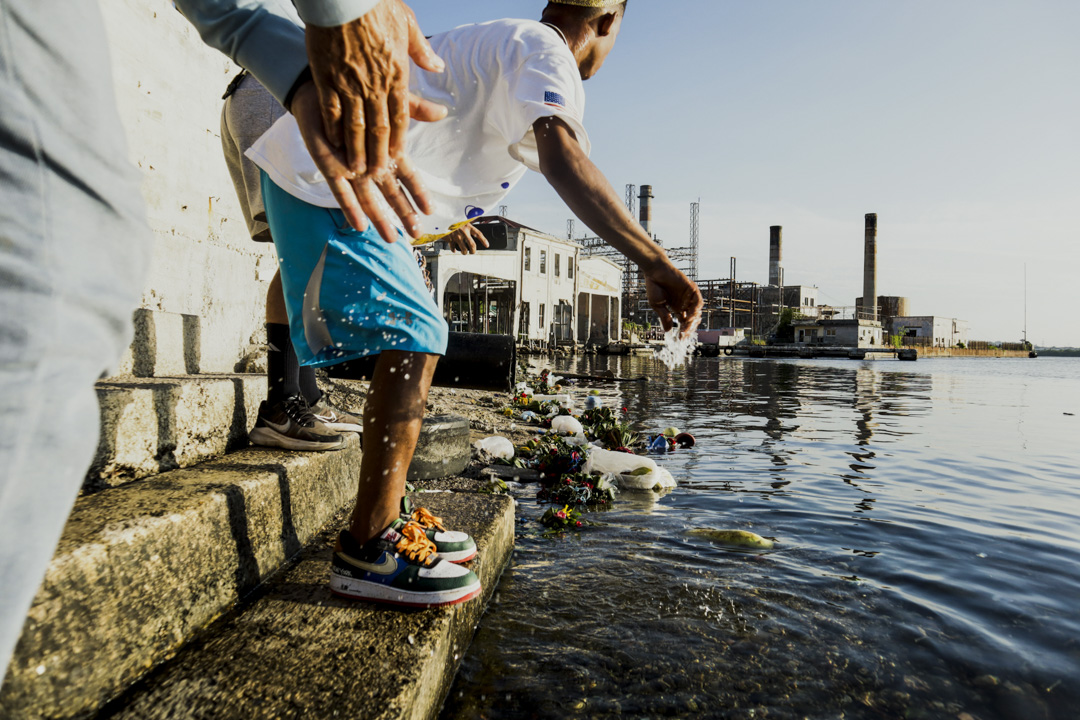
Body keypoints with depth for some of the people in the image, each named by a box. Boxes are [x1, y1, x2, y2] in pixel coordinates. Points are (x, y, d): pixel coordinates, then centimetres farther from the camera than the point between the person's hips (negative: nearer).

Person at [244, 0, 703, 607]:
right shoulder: (543, 49, -8)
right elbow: (563, 159, -30)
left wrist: (446, 220, 50)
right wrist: (654, 261, -37)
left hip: (323, 177, 10)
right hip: (321, 178, -10)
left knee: (417, 339, 9)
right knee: (414, 340, -18)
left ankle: (385, 520, 15)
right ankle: (366, 552, -12)